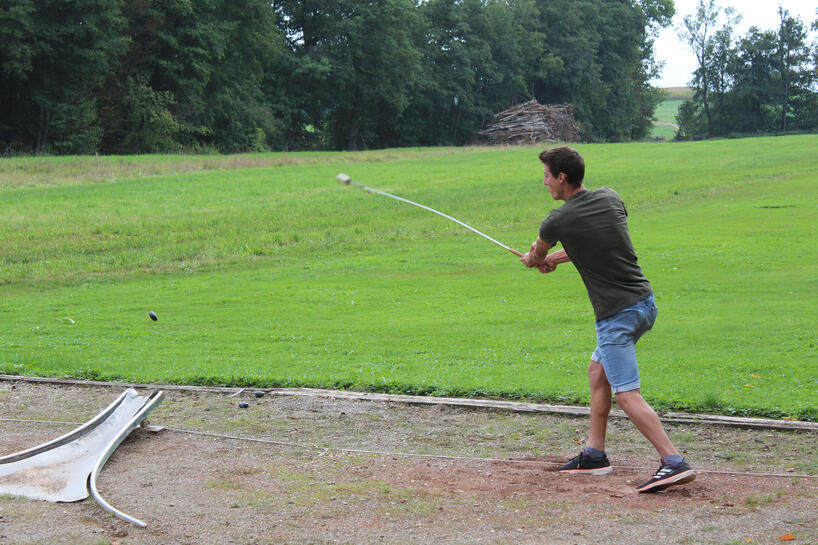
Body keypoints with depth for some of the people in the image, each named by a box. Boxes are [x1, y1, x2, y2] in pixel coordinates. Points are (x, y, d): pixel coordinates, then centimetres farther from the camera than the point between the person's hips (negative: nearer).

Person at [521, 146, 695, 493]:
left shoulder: (558, 221, -10)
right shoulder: (611, 198, 7)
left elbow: (536, 254, 14)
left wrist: (533, 259, 38)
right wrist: (557, 258, 31)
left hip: (616, 315, -8)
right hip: (645, 302, 8)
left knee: (628, 396, -9)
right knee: (597, 372, 20)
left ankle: (674, 462, -18)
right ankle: (595, 454, 23)